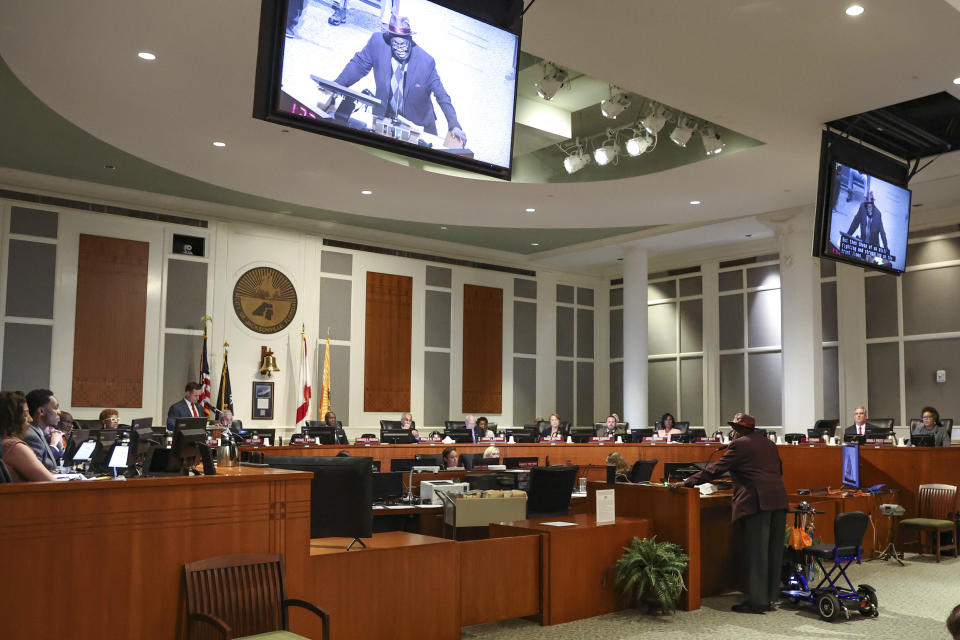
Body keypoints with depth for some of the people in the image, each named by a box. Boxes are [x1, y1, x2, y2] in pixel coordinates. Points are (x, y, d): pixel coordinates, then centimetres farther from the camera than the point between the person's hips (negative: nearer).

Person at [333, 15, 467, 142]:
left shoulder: (426, 61, -23)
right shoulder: (377, 42, -21)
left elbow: (441, 95, -14)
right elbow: (358, 65, -4)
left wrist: (454, 125, -20)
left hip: (418, 122, -1)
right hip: (384, 116, 1)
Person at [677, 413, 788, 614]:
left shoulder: (739, 445, -3)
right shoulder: (769, 444, 21)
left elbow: (716, 469, -6)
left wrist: (687, 482, -3)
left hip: (758, 502, -8)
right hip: (779, 500, 8)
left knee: (756, 553, -4)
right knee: (773, 552, 11)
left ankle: (757, 601, -2)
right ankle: (771, 598, 16)